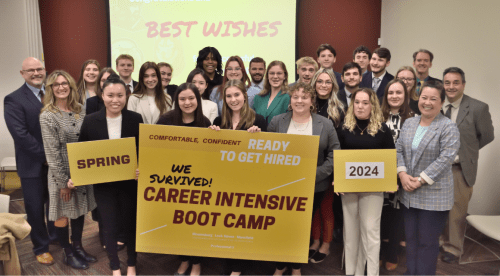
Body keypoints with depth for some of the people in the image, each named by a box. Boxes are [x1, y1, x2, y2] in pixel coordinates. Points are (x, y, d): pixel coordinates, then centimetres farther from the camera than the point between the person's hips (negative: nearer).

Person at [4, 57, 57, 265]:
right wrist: (45, 155, -16)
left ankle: (57, 236, 39)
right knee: (35, 207, 9)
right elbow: (20, 134, -16)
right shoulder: (14, 100, -9)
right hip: (33, 164, -4)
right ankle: (41, 247, 27)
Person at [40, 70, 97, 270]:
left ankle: (78, 247, 33)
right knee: (63, 214, 9)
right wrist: (63, 181, -16)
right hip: (62, 174, -5)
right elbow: (52, 153, -15)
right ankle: (67, 253, 26)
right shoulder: (47, 116, -13)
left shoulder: (80, 111, 4)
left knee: (80, 210, 16)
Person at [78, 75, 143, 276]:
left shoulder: (135, 119, -7)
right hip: (103, 183, 0)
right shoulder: (91, 121, -7)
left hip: (129, 182, 0)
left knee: (130, 224, 13)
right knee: (109, 226, 10)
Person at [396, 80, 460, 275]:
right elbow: (399, 149, 7)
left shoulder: (448, 127, -8)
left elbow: (445, 158, -16)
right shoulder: (409, 123, 10)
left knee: (427, 242, 4)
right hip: (409, 193, 5)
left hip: (434, 195, -5)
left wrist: (420, 180, -17)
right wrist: (403, 174, -9)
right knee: (411, 239, 14)